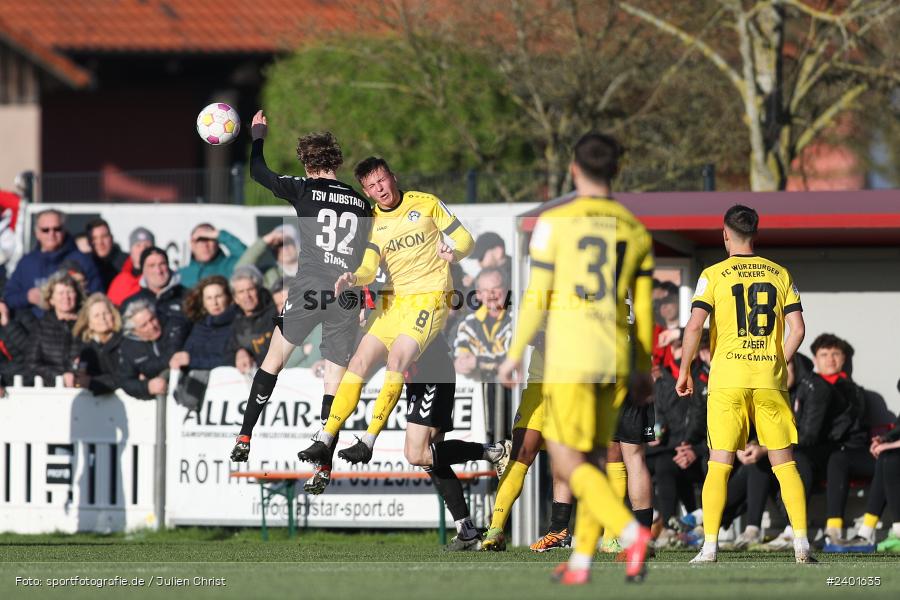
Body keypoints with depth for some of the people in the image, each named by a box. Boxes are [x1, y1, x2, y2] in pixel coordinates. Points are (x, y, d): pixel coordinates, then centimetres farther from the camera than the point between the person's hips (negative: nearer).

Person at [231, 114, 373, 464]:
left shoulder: (305, 190, 3)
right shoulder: (361, 203, 13)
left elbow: (258, 172, 14)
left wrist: (257, 136, 31)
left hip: (309, 289, -2)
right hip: (348, 296, 2)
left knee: (274, 359, 13)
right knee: (334, 380, 4)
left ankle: (243, 440, 10)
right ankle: (324, 461, -3)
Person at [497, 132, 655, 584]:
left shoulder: (554, 223, -3)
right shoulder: (635, 231, 10)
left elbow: (536, 298, -4)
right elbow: (643, 309, 13)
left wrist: (515, 355, 4)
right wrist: (643, 372, 21)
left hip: (570, 356, -5)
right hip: (616, 356, 5)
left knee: (567, 462, -5)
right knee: (593, 458, 14)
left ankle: (631, 533, -25)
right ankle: (581, 561, 14)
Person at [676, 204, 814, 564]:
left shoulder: (713, 275, -1)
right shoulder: (780, 274, 8)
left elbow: (695, 325, -11)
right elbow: (797, 329, 3)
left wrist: (684, 371, -1)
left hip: (727, 379, -2)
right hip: (770, 379, 2)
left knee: (719, 466, 1)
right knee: (784, 463, 6)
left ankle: (709, 547, -4)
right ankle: (801, 544, -1)